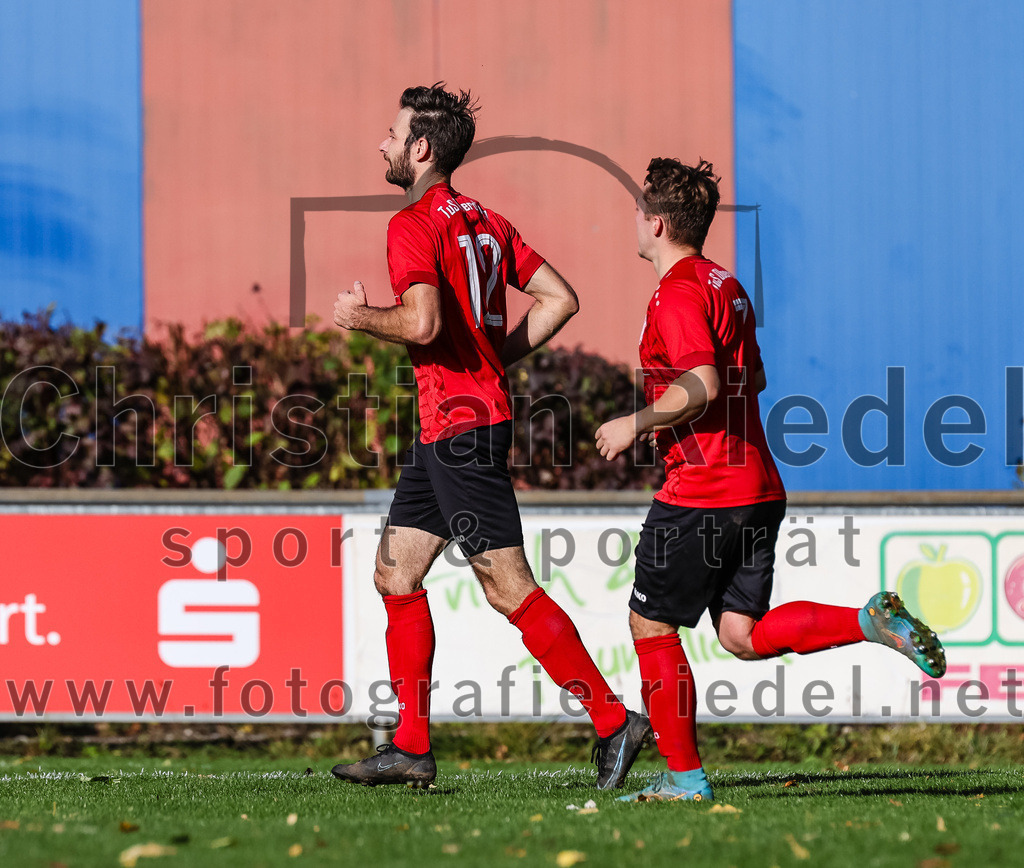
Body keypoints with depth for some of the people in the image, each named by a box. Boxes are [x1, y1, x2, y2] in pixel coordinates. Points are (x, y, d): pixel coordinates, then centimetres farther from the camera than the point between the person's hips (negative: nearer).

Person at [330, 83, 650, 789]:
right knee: (395, 573, 11)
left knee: (509, 587, -8)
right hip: (447, 429, 10)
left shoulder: (414, 225, -13)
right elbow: (560, 298, 13)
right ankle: (411, 748, 11)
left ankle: (613, 720, -7)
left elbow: (422, 323, -26)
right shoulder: (487, 221, 14)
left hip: (460, 421, -10)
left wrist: (361, 316, -8)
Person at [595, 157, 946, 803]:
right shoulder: (726, 285, 17)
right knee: (743, 634, 5)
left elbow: (702, 386, -25)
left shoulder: (678, 295, -12)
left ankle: (684, 775, 4)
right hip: (759, 488, 9)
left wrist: (637, 424, -13)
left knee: (651, 625, 3)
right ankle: (873, 620, -12)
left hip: (701, 494, -9)